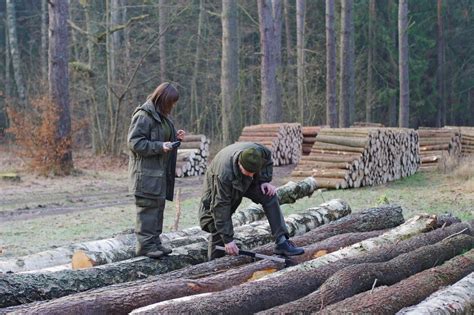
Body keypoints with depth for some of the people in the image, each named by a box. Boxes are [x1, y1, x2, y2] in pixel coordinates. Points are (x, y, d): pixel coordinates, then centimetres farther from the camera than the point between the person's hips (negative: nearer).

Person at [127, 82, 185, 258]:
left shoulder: (162, 116, 15)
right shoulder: (143, 116, -14)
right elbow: (134, 142, -17)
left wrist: (175, 138, 7)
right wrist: (159, 146, -23)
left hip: (160, 171, 9)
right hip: (147, 172, -9)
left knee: (158, 206, 12)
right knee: (148, 207, -8)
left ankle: (155, 242, 20)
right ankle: (145, 244, -3)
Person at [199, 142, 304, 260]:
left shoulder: (260, 152, -32)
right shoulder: (224, 175, -44)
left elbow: (268, 161, -3)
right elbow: (221, 206, -38)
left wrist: (264, 180, -18)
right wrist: (228, 239, -37)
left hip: (246, 183, 4)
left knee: (269, 195, -18)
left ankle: (281, 242, -17)